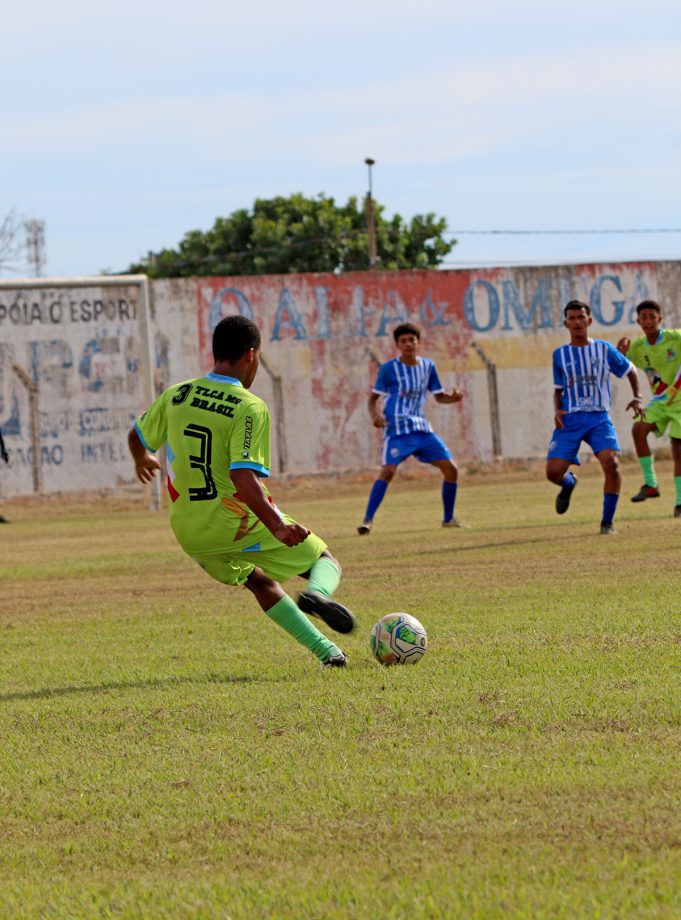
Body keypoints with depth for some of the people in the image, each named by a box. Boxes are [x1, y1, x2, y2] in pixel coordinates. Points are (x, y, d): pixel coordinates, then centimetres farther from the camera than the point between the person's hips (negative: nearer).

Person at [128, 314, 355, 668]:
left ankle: (324, 650, 19)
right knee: (326, 560, 11)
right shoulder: (249, 408, -16)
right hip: (240, 526, -6)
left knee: (261, 583, 28)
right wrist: (277, 526, -29)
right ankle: (317, 593, -23)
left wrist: (142, 461, 42)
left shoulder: (175, 396, 2)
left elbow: (137, 437, 20)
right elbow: (244, 479, -27)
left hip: (190, 533, 6)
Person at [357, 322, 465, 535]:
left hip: (421, 429, 5)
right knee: (388, 469, -24)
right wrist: (375, 415, -21)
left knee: (450, 469, 0)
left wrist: (452, 397, -6)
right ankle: (367, 520, -21)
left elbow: (438, 396, 16)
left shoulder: (428, 367, 8)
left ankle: (448, 519, 16)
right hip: (396, 430, -5)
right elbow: (373, 397, 0)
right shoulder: (388, 369, -4)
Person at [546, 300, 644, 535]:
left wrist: (637, 397, 4)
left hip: (598, 418, -1)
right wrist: (557, 410, 0)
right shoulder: (560, 355, 9)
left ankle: (607, 522, -10)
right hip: (570, 420, 1)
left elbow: (630, 370, 18)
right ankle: (569, 483, 29)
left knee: (611, 463, -24)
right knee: (553, 472, -12)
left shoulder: (604, 349, 5)